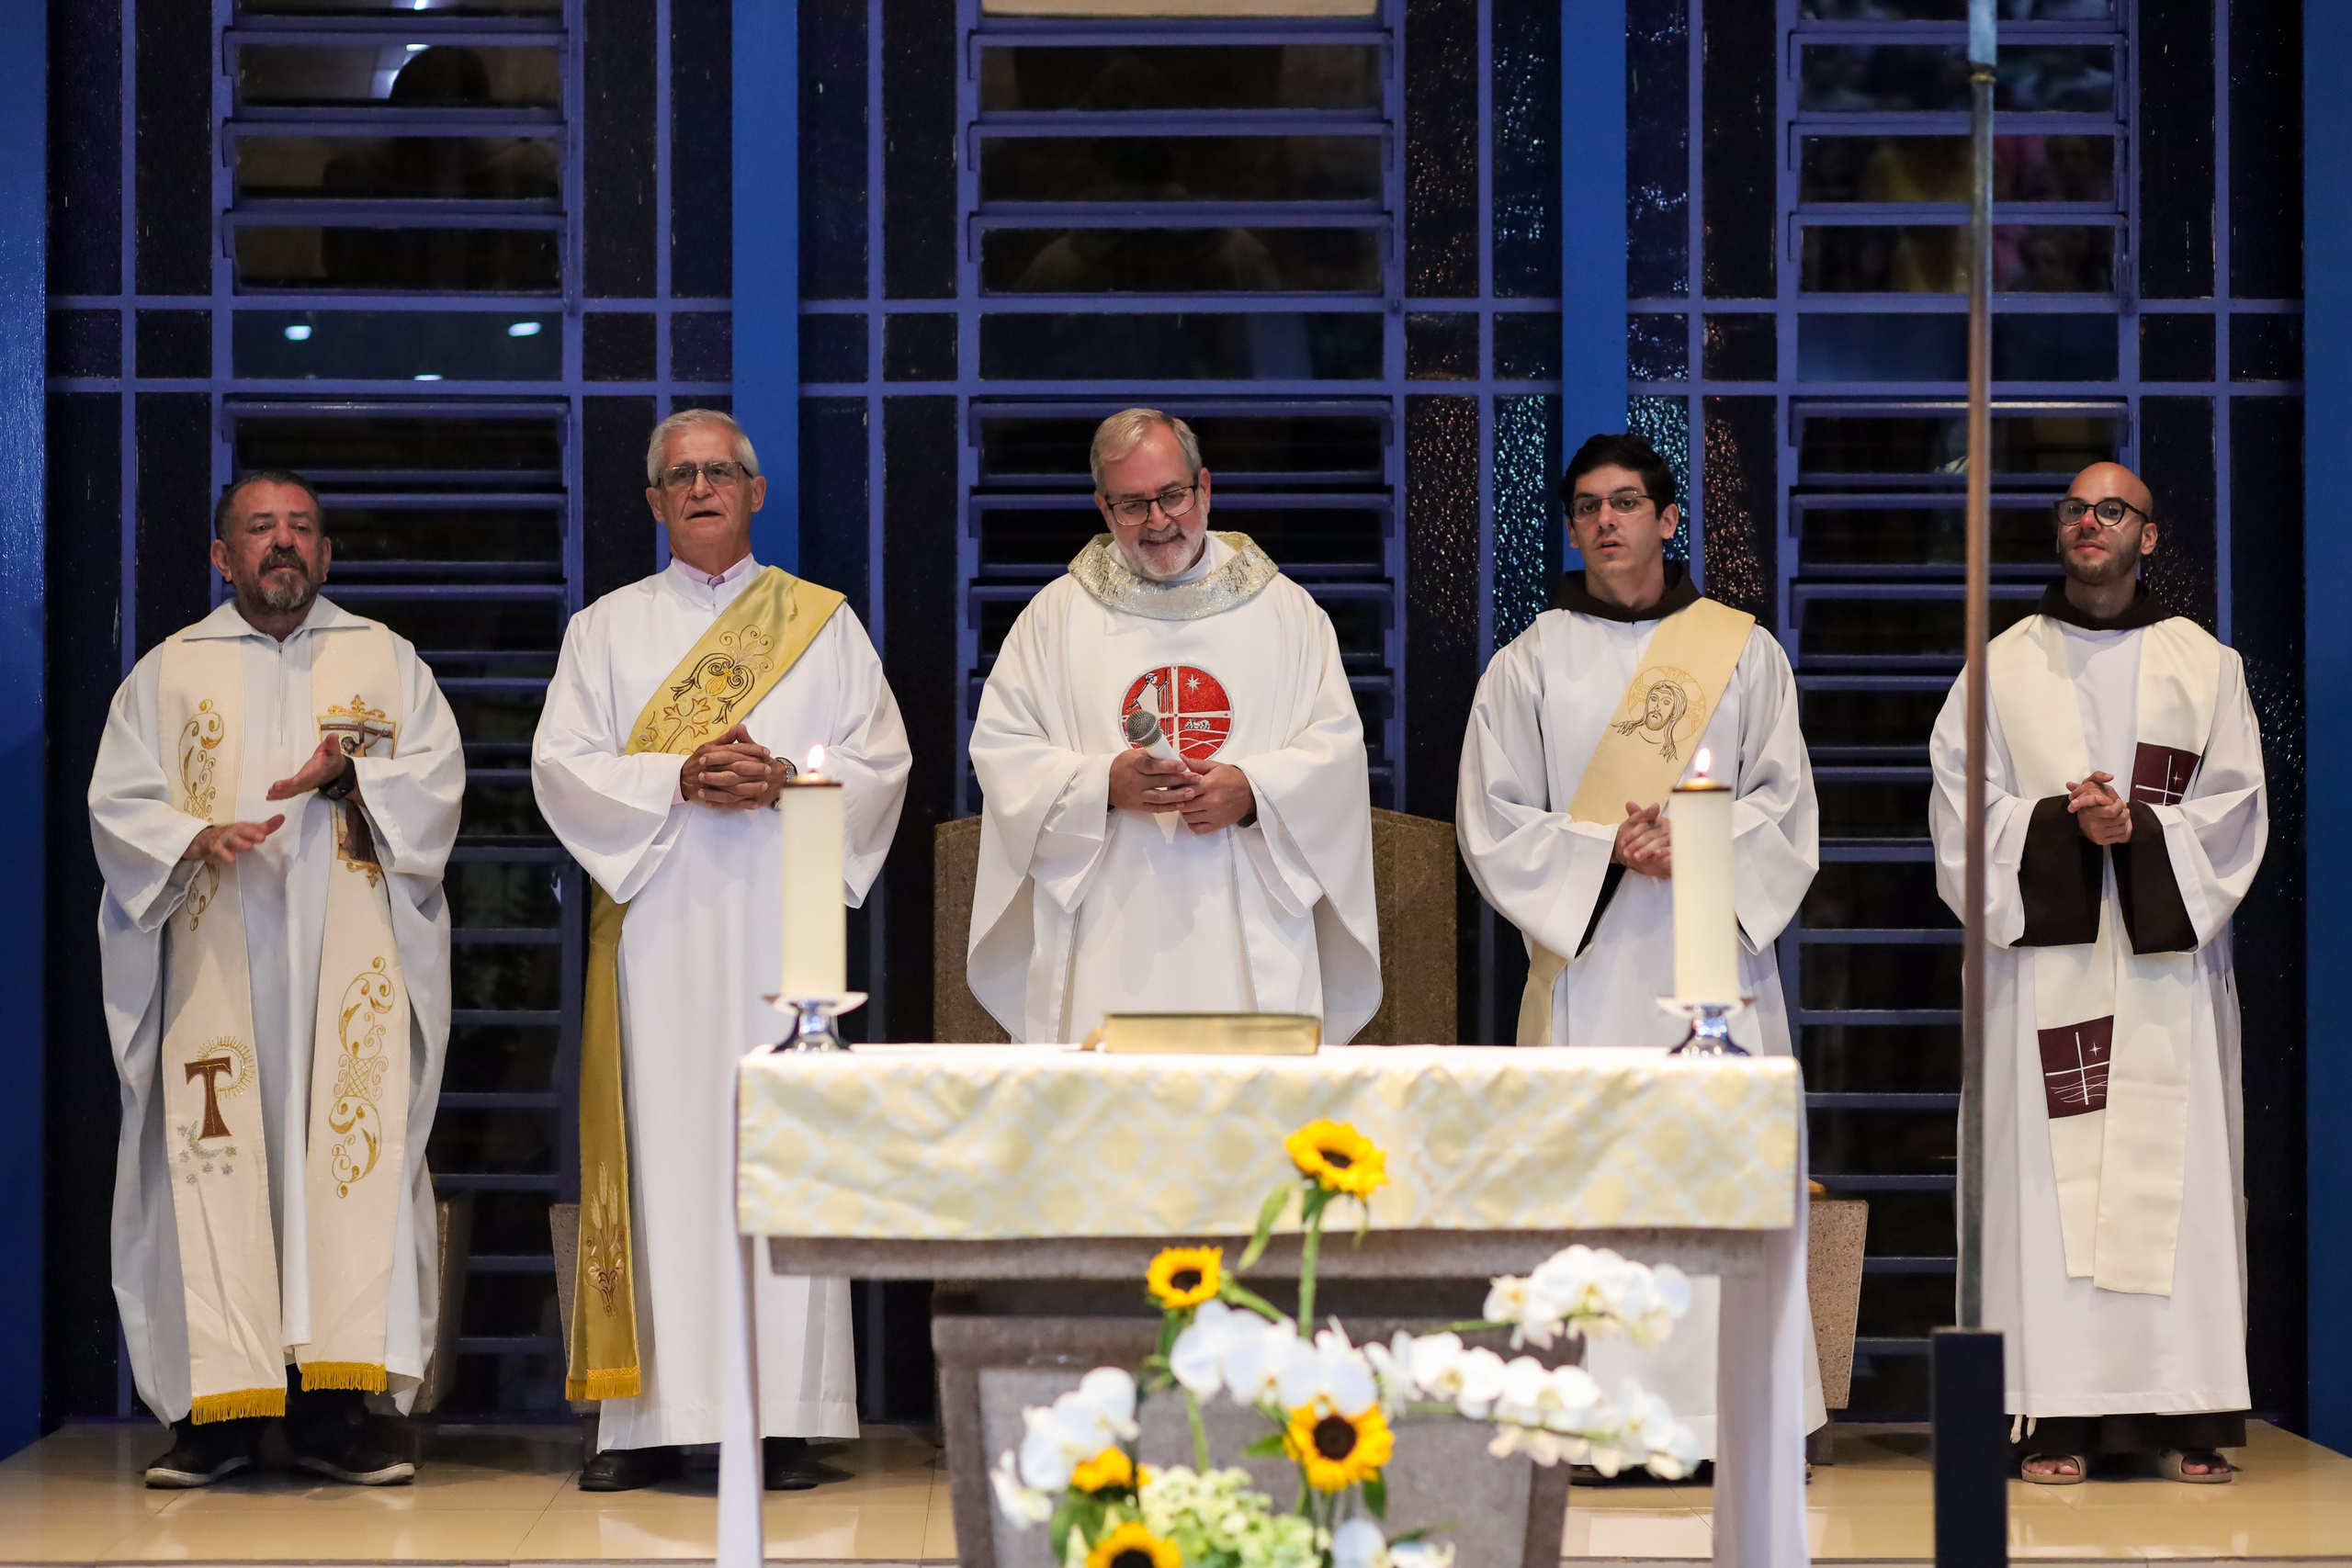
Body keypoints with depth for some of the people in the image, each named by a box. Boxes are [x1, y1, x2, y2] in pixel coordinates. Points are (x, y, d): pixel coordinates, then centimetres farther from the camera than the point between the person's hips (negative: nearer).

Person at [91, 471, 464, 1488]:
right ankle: (218, 1413, -5)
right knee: (218, 1161, -7)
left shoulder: (386, 661, 16)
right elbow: (118, 803, 7)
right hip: (215, 964, 0)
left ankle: (335, 1411, -8)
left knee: (353, 1154, -9)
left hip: (350, 966, 0)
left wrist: (352, 775, -13)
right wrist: (197, 839, -13)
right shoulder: (169, 671, 14)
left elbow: (437, 778, 6)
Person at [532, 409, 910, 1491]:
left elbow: (880, 764, 5)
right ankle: (648, 1419, -4)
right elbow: (562, 766, 3)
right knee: (659, 1147, -5)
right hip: (654, 918, 0)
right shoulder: (606, 629, 14)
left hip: (780, 922, 0)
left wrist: (781, 779, -13)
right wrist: (683, 779, -12)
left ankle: (785, 1419, -4)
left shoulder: (825, 623, 13)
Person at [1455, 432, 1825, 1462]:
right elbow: (1493, 823, 3)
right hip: (1587, 956, -1)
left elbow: (1786, 805, 7)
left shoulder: (1743, 652, 11)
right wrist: (1608, 851, -12)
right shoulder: (1530, 663, 9)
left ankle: (1731, 1412, 0)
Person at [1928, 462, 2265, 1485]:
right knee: (2049, 1170, -6)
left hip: (2167, 957, 1)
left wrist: (2137, 828, -12)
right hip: (2044, 961, 0)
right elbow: (1965, 814, 3)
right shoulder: (2004, 668, 10)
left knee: (2175, 1171, -3)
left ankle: (2183, 1412, -1)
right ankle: (2058, 1413, -5)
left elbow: (2233, 809, 5)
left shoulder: (2206, 666, 11)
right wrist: (2066, 824, -13)